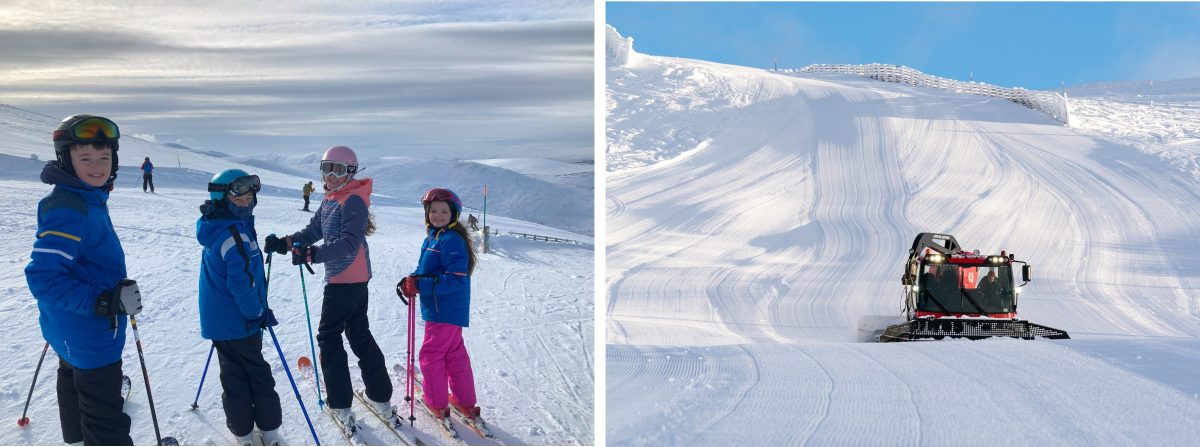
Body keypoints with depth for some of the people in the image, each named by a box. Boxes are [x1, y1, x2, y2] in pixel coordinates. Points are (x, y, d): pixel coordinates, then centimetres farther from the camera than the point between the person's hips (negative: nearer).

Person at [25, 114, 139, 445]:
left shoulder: (89, 200, 3)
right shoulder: (69, 212, -28)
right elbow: (42, 277, -32)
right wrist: (105, 302, -35)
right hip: (90, 339, -10)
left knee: (76, 387, 29)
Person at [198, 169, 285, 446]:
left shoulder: (216, 228, 7)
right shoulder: (236, 234, -24)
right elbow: (241, 283, -29)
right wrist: (258, 312, -15)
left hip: (218, 318, 9)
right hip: (239, 322, -9)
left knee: (233, 373, 15)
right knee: (258, 374, 4)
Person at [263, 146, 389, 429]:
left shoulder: (353, 201, -17)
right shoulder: (330, 201, 12)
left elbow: (349, 242, -27)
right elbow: (313, 231, 11)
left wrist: (313, 254, -38)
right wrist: (286, 243, -7)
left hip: (346, 280, -9)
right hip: (354, 280, 9)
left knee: (328, 336, 0)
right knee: (359, 334, 15)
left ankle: (340, 404, 5)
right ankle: (381, 397, 20)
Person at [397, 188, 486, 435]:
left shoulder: (452, 240, -20)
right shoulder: (432, 238, 10)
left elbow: (455, 279, -26)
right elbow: (425, 269, 18)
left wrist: (420, 285, -27)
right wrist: (410, 280, -3)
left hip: (445, 310, -10)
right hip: (447, 311, 10)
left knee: (431, 354, 1)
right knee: (454, 354, 16)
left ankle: (436, 404, 13)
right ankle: (465, 402, 26)